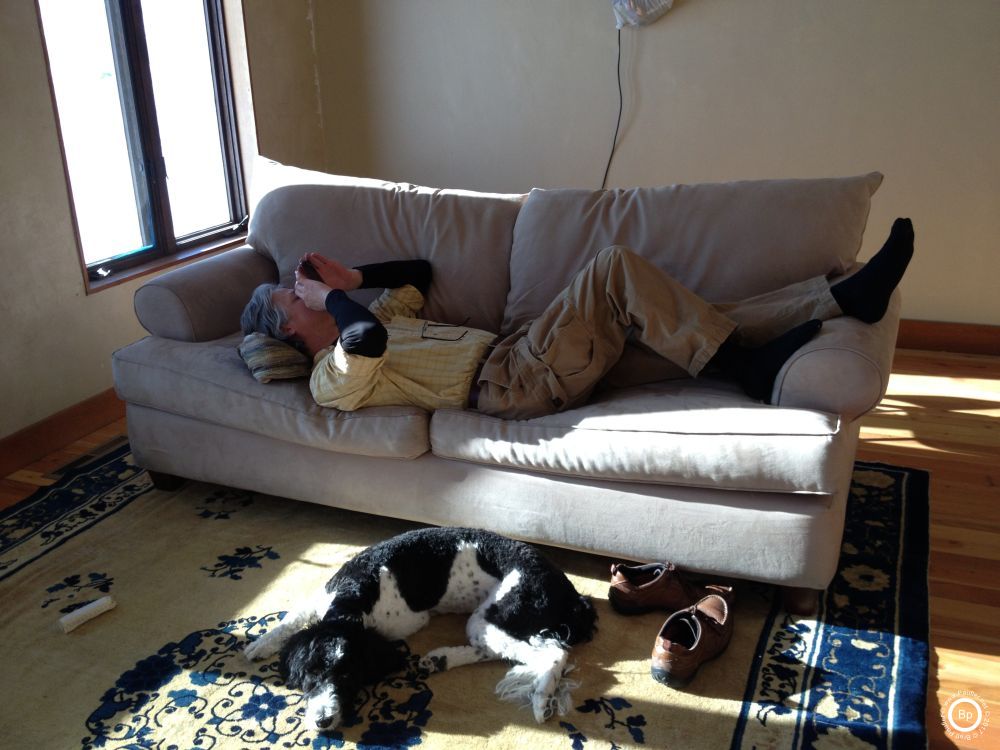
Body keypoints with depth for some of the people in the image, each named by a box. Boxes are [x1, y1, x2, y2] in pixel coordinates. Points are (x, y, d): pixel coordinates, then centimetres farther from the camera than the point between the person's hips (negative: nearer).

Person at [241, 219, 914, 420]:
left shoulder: (374, 320, 23)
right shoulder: (334, 380, -5)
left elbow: (419, 271, 32)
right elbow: (367, 335, -29)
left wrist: (350, 277, 19)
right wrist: (331, 295, -8)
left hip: (512, 354, 9)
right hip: (511, 384, -9)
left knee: (696, 323, -3)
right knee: (616, 266, -22)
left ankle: (843, 297, -4)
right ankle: (748, 367, -17)